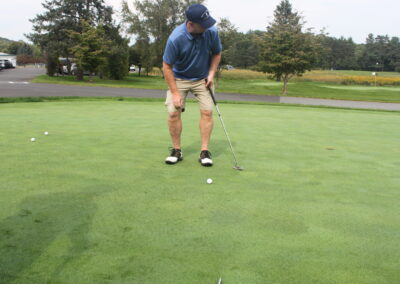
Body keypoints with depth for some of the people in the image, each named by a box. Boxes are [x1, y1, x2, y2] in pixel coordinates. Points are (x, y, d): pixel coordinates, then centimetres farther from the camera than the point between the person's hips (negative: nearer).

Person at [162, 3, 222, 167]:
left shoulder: (211, 32, -19)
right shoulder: (175, 38, -28)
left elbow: (216, 54, 1)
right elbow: (167, 67, -18)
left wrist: (211, 74, -11)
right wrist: (175, 93, -20)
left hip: (203, 78, 2)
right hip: (179, 78, -2)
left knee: (207, 112, -9)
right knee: (173, 113, -9)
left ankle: (205, 151, -1)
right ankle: (177, 150, 6)